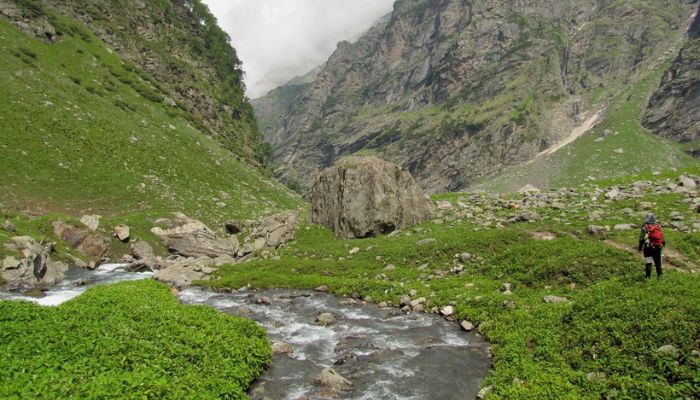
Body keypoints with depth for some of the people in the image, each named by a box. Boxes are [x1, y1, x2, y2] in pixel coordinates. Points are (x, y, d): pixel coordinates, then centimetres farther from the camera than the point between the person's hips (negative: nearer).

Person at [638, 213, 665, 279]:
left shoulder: (645, 227, -6)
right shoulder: (658, 227, 7)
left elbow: (641, 239, -11)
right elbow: (662, 238, 8)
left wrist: (640, 247, -3)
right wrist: (662, 246, 19)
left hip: (648, 248, -4)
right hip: (657, 248, 4)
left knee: (648, 263, 1)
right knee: (658, 262, 14)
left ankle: (648, 276, -1)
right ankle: (659, 275, 20)